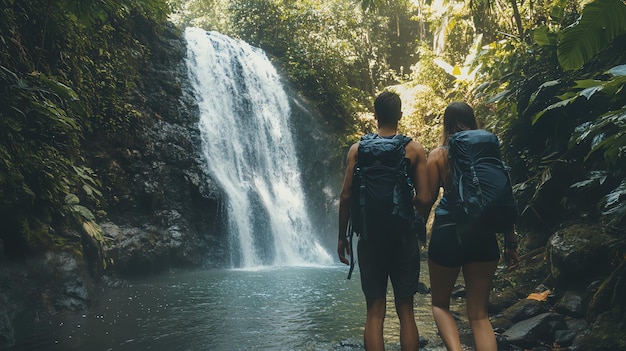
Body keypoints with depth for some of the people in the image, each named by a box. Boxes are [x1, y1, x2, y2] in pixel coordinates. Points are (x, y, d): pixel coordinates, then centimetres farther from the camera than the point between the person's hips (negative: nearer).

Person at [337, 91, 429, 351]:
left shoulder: (358, 149, 0)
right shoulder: (416, 150, 0)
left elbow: (346, 197, -3)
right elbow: (423, 198, -5)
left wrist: (342, 237, 5)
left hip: (371, 236, 0)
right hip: (404, 235, 0)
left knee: (375, 312, 5)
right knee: (405, 311, 9)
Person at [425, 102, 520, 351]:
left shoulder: (438, 154, 0)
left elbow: (428, 198, -3)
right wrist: (511, 243, 8)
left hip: (447, 233, -2)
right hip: (483, 234, 3)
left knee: (440, 304, 16)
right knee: (479, 315, 10)